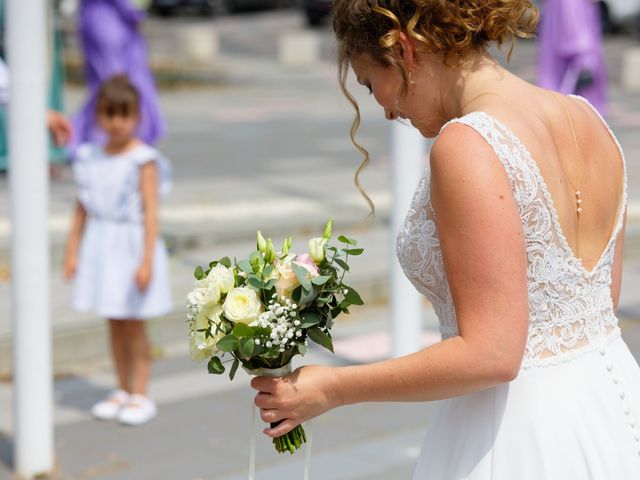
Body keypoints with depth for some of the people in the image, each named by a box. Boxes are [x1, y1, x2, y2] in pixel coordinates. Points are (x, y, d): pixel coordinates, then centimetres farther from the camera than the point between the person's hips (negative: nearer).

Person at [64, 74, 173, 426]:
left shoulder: (143, 161, -13)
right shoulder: (91, 159, 4)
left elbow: (151, 213, -16)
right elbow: (82, 208, 10)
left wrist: (147, 260, -21)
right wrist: (72, 251, 8)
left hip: (132, 248, -5)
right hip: (101, 248, 5)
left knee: (133, 324, 3)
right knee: (114, 324, 13)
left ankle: (139, 395, 13)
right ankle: (123, 390, 25)